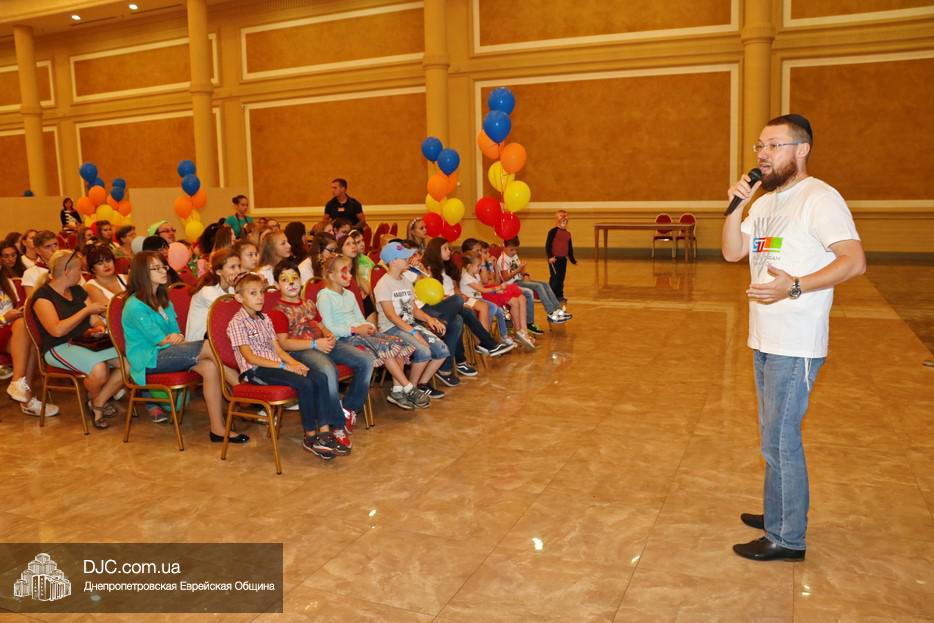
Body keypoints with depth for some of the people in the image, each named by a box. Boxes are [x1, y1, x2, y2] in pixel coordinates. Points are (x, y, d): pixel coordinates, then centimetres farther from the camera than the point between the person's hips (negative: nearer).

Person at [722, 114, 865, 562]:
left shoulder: (819, 198, -12)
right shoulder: (766, 201, 15)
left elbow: (854, 261, -20)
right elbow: (731, 252, 10)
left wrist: (796, 287, -31)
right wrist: (736, 205, -2)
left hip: (795, 344, -9)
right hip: (764, 339, 9)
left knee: (780, 440, -3)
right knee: (774, 438, 18)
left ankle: (788, 539, 9)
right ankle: (776, 516, 32)